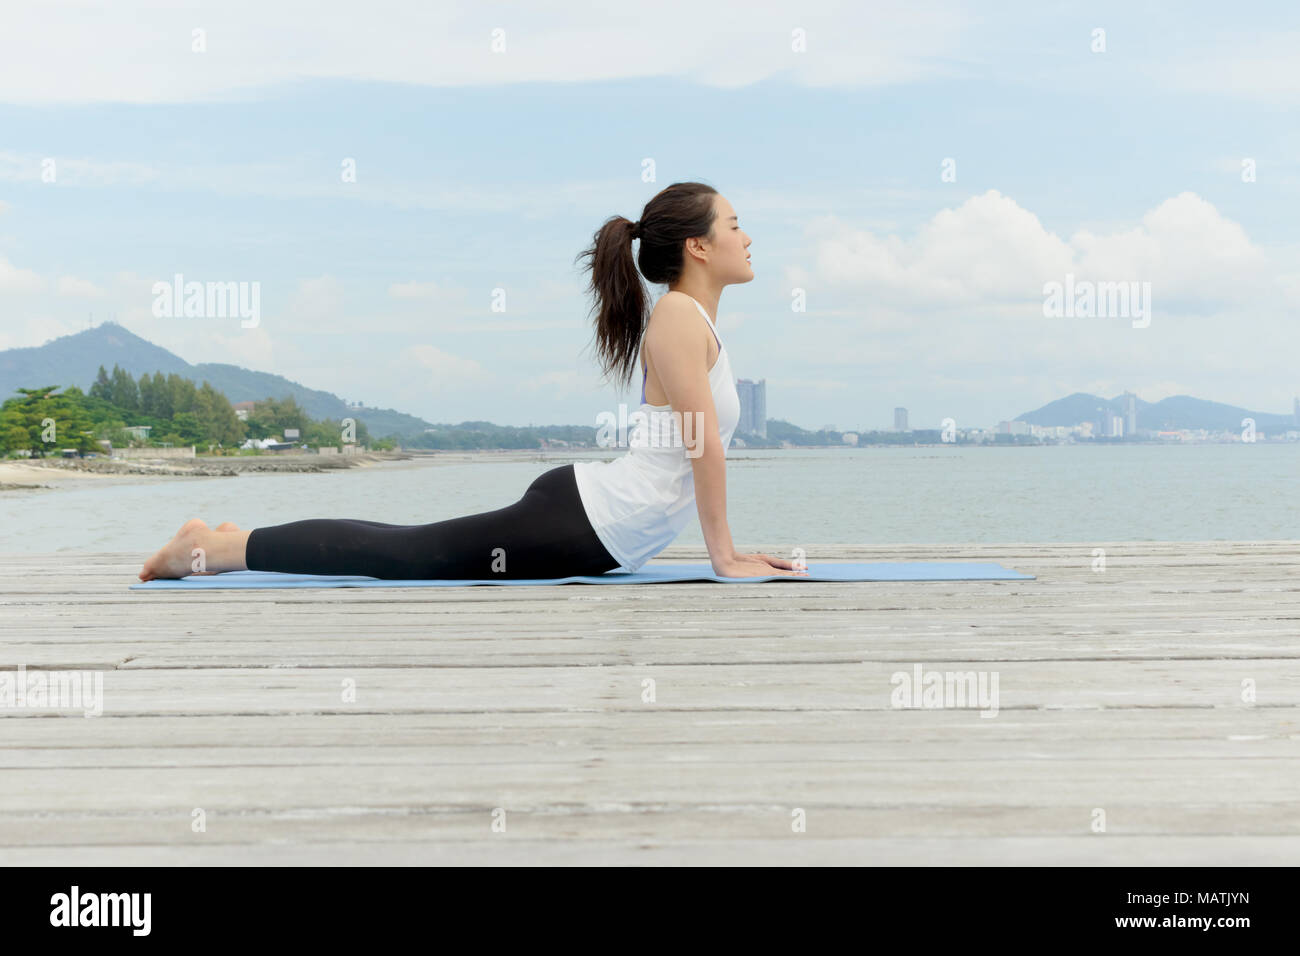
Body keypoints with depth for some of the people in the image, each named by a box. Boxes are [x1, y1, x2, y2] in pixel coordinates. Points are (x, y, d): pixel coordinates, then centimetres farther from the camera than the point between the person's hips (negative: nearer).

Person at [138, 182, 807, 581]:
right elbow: (703, 445, -18)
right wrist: (726, 559, -14)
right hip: (577, 521, -9)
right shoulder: (680, 315, -15)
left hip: (587, 523, 9)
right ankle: (211, 547, 5)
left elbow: (702, 446, 21)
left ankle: (234, 546, 25)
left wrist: (726, 546, 17)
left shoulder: (693, 321, 16)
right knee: (402, 554, -4)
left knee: (409, 552, 16)